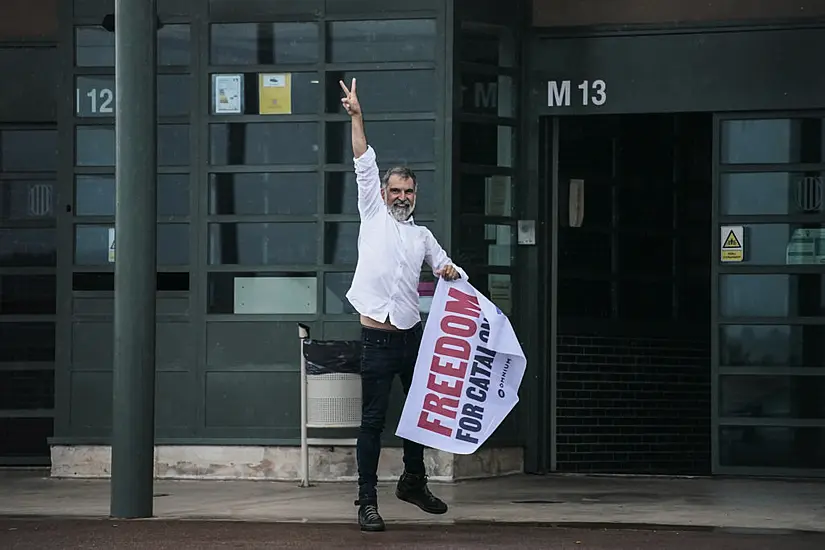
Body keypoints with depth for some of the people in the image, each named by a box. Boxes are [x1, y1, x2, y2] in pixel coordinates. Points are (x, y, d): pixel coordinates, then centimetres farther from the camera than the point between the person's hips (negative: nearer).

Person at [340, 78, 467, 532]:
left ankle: (414, 481, 33)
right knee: (373, 419, -6)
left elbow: (445, 267, 23)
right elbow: (365, 165, 0)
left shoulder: (422, 235, 17)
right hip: (377, 337, -5)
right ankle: (367, 501, -7)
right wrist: (356, 117, -7)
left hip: (412, 335, 5)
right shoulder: (373, 216, 7)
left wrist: (451, 272, -3)